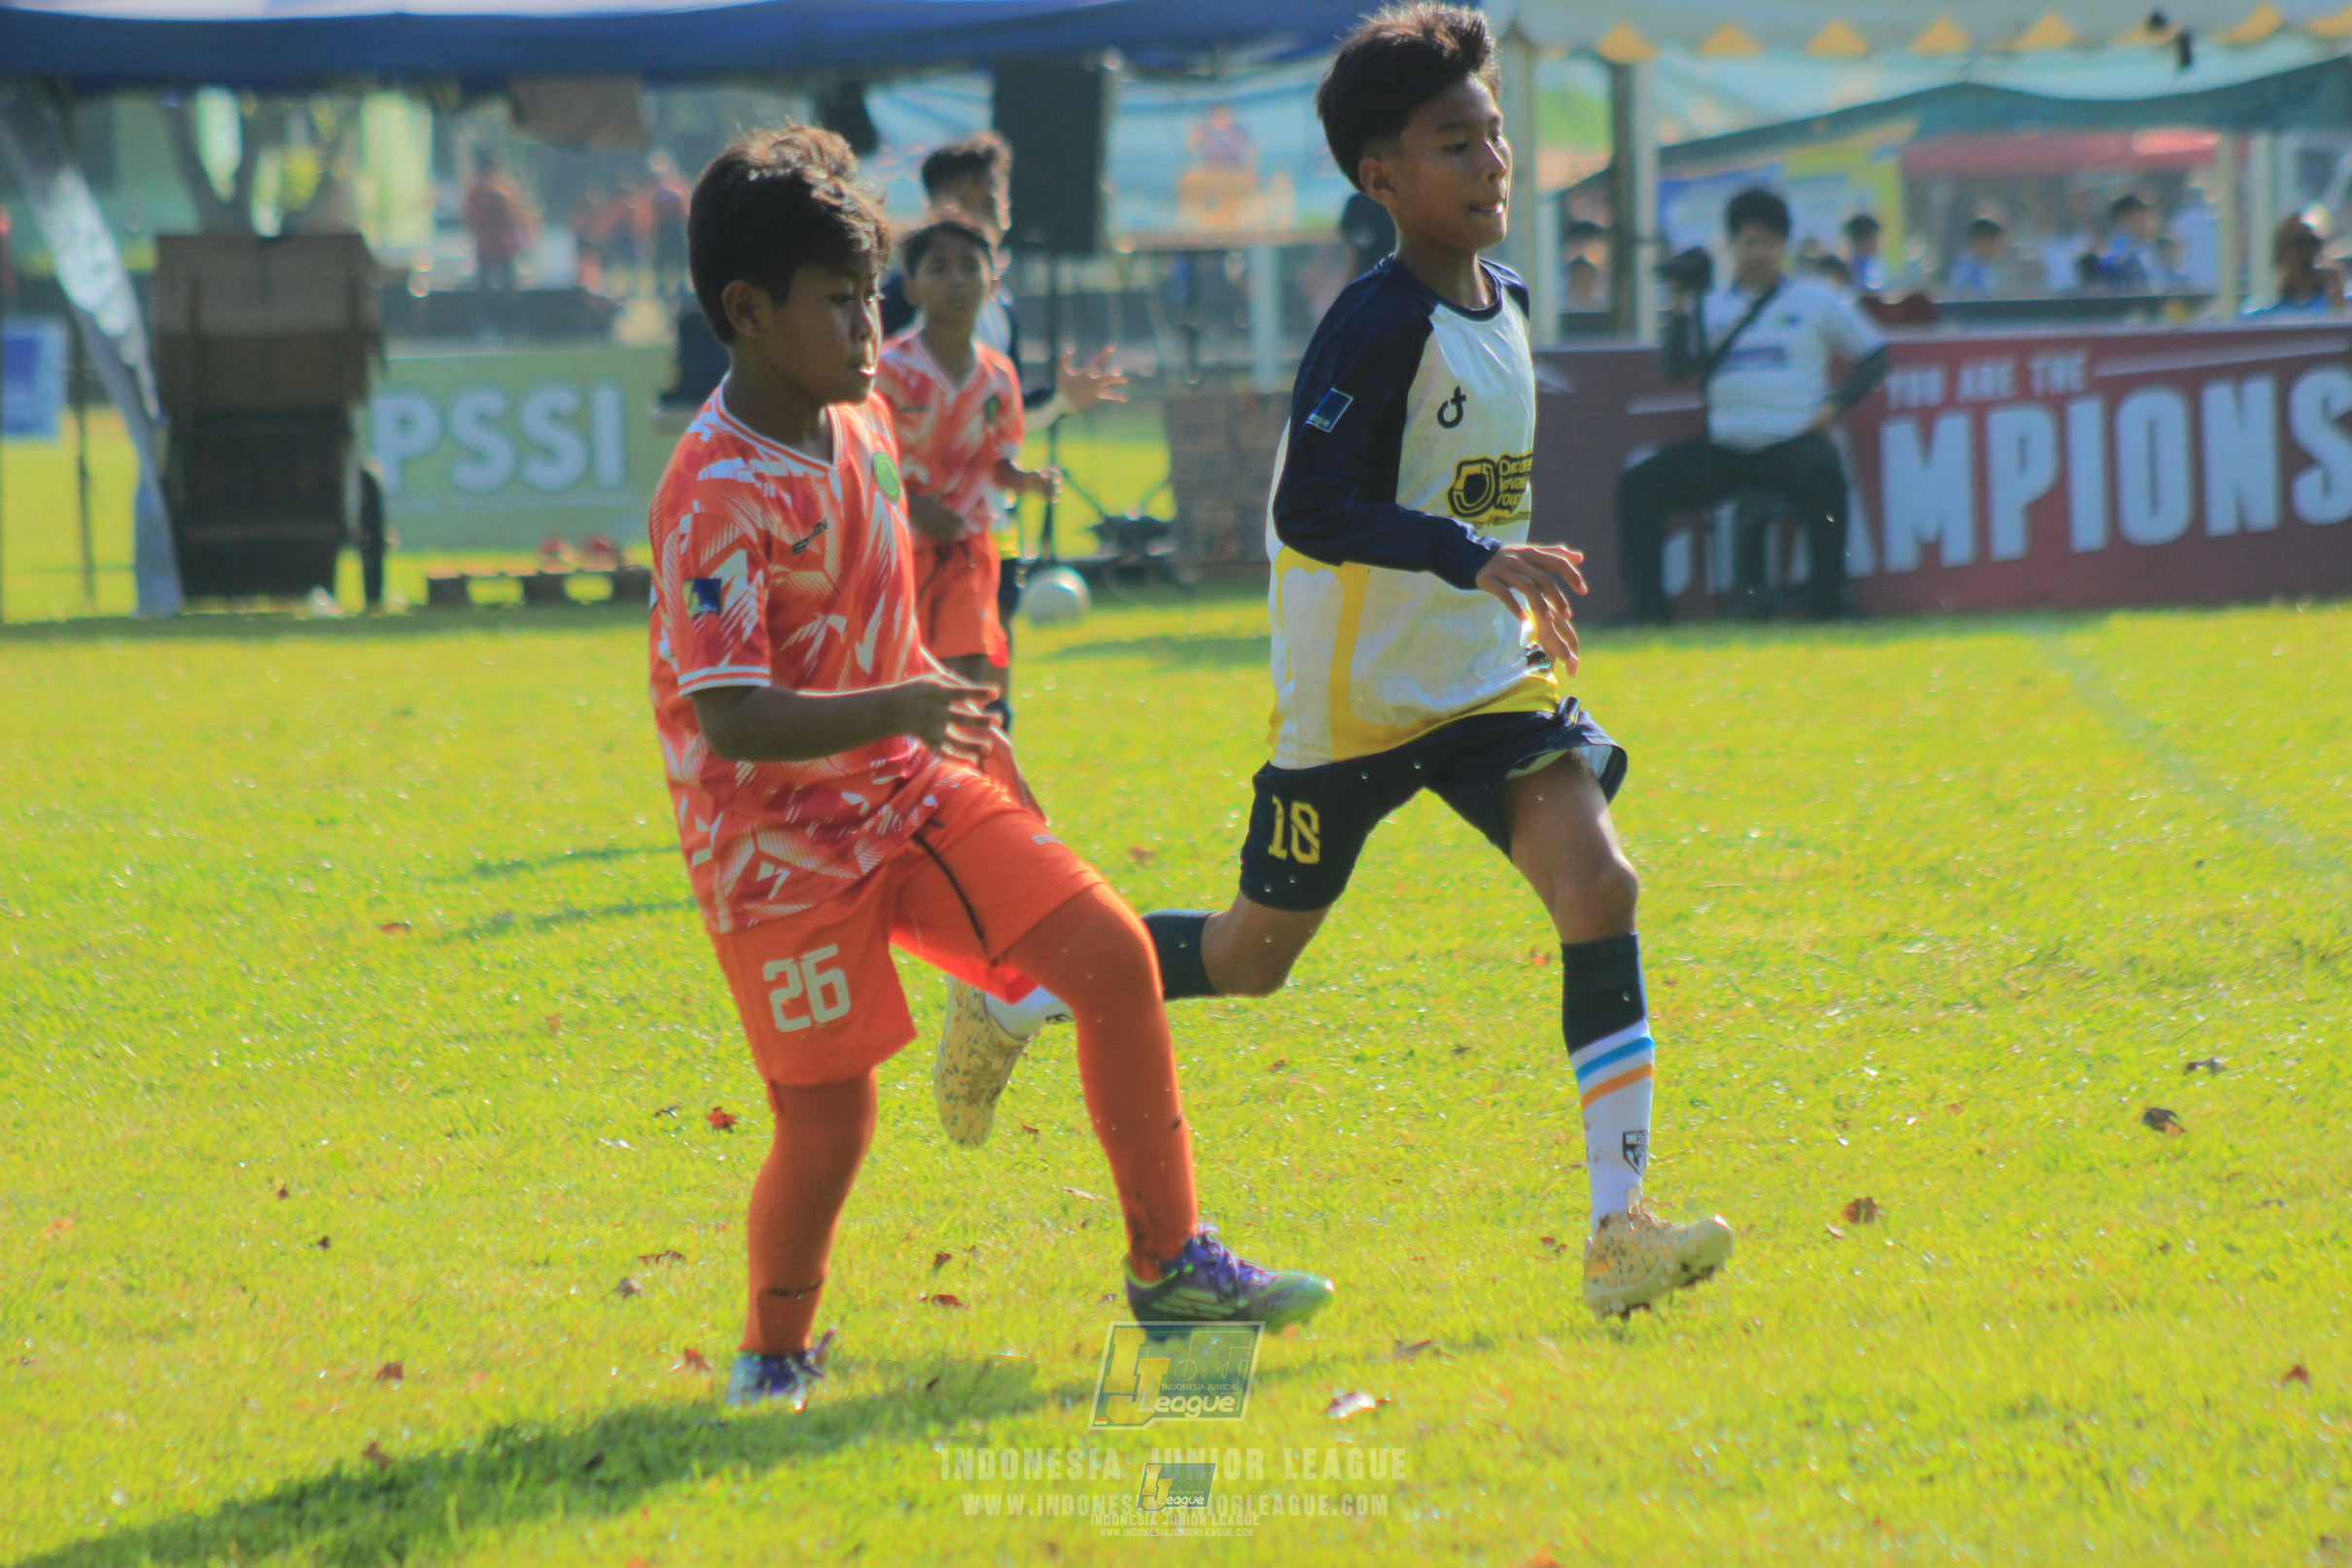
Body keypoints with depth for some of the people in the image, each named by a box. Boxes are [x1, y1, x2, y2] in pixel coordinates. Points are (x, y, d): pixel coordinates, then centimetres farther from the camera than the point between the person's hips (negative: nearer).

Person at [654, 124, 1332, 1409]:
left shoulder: (862, 422, 3)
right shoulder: (719, 496, -23)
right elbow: (729, 720, -30)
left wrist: (948, 718, 27)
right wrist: (895, 710, -42)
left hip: (907, 788, 7)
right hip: (781, 833, -7)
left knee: (1114, 954, -6)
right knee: (827, 1122, -7)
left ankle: (1169, 1263, 4)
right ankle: (774, 1351, 21)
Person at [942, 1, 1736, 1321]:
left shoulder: (1506, 308, 7)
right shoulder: (1377, 327, -20)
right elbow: (1310, 508, -29)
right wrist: (1476, 557, -37)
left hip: (1488, 679, 6)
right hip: (1356, 697, -6)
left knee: (1599, 886, -15)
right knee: (1254, 957, 7)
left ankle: (1620, 1226, -18)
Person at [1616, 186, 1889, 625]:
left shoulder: (1816, 301, 11)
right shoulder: (1711, 305, 16)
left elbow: (1873, 355, 11)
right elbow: (1676, 368, 4)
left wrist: (1834, 405, -4)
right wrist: (1681, 308, -7)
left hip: (1793, 442, -3)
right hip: (1723, 451, 4)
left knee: (1824, 479, -37)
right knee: (1638, 486, -11)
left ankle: (1826, 607, -29)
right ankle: (1649, 612, -12)